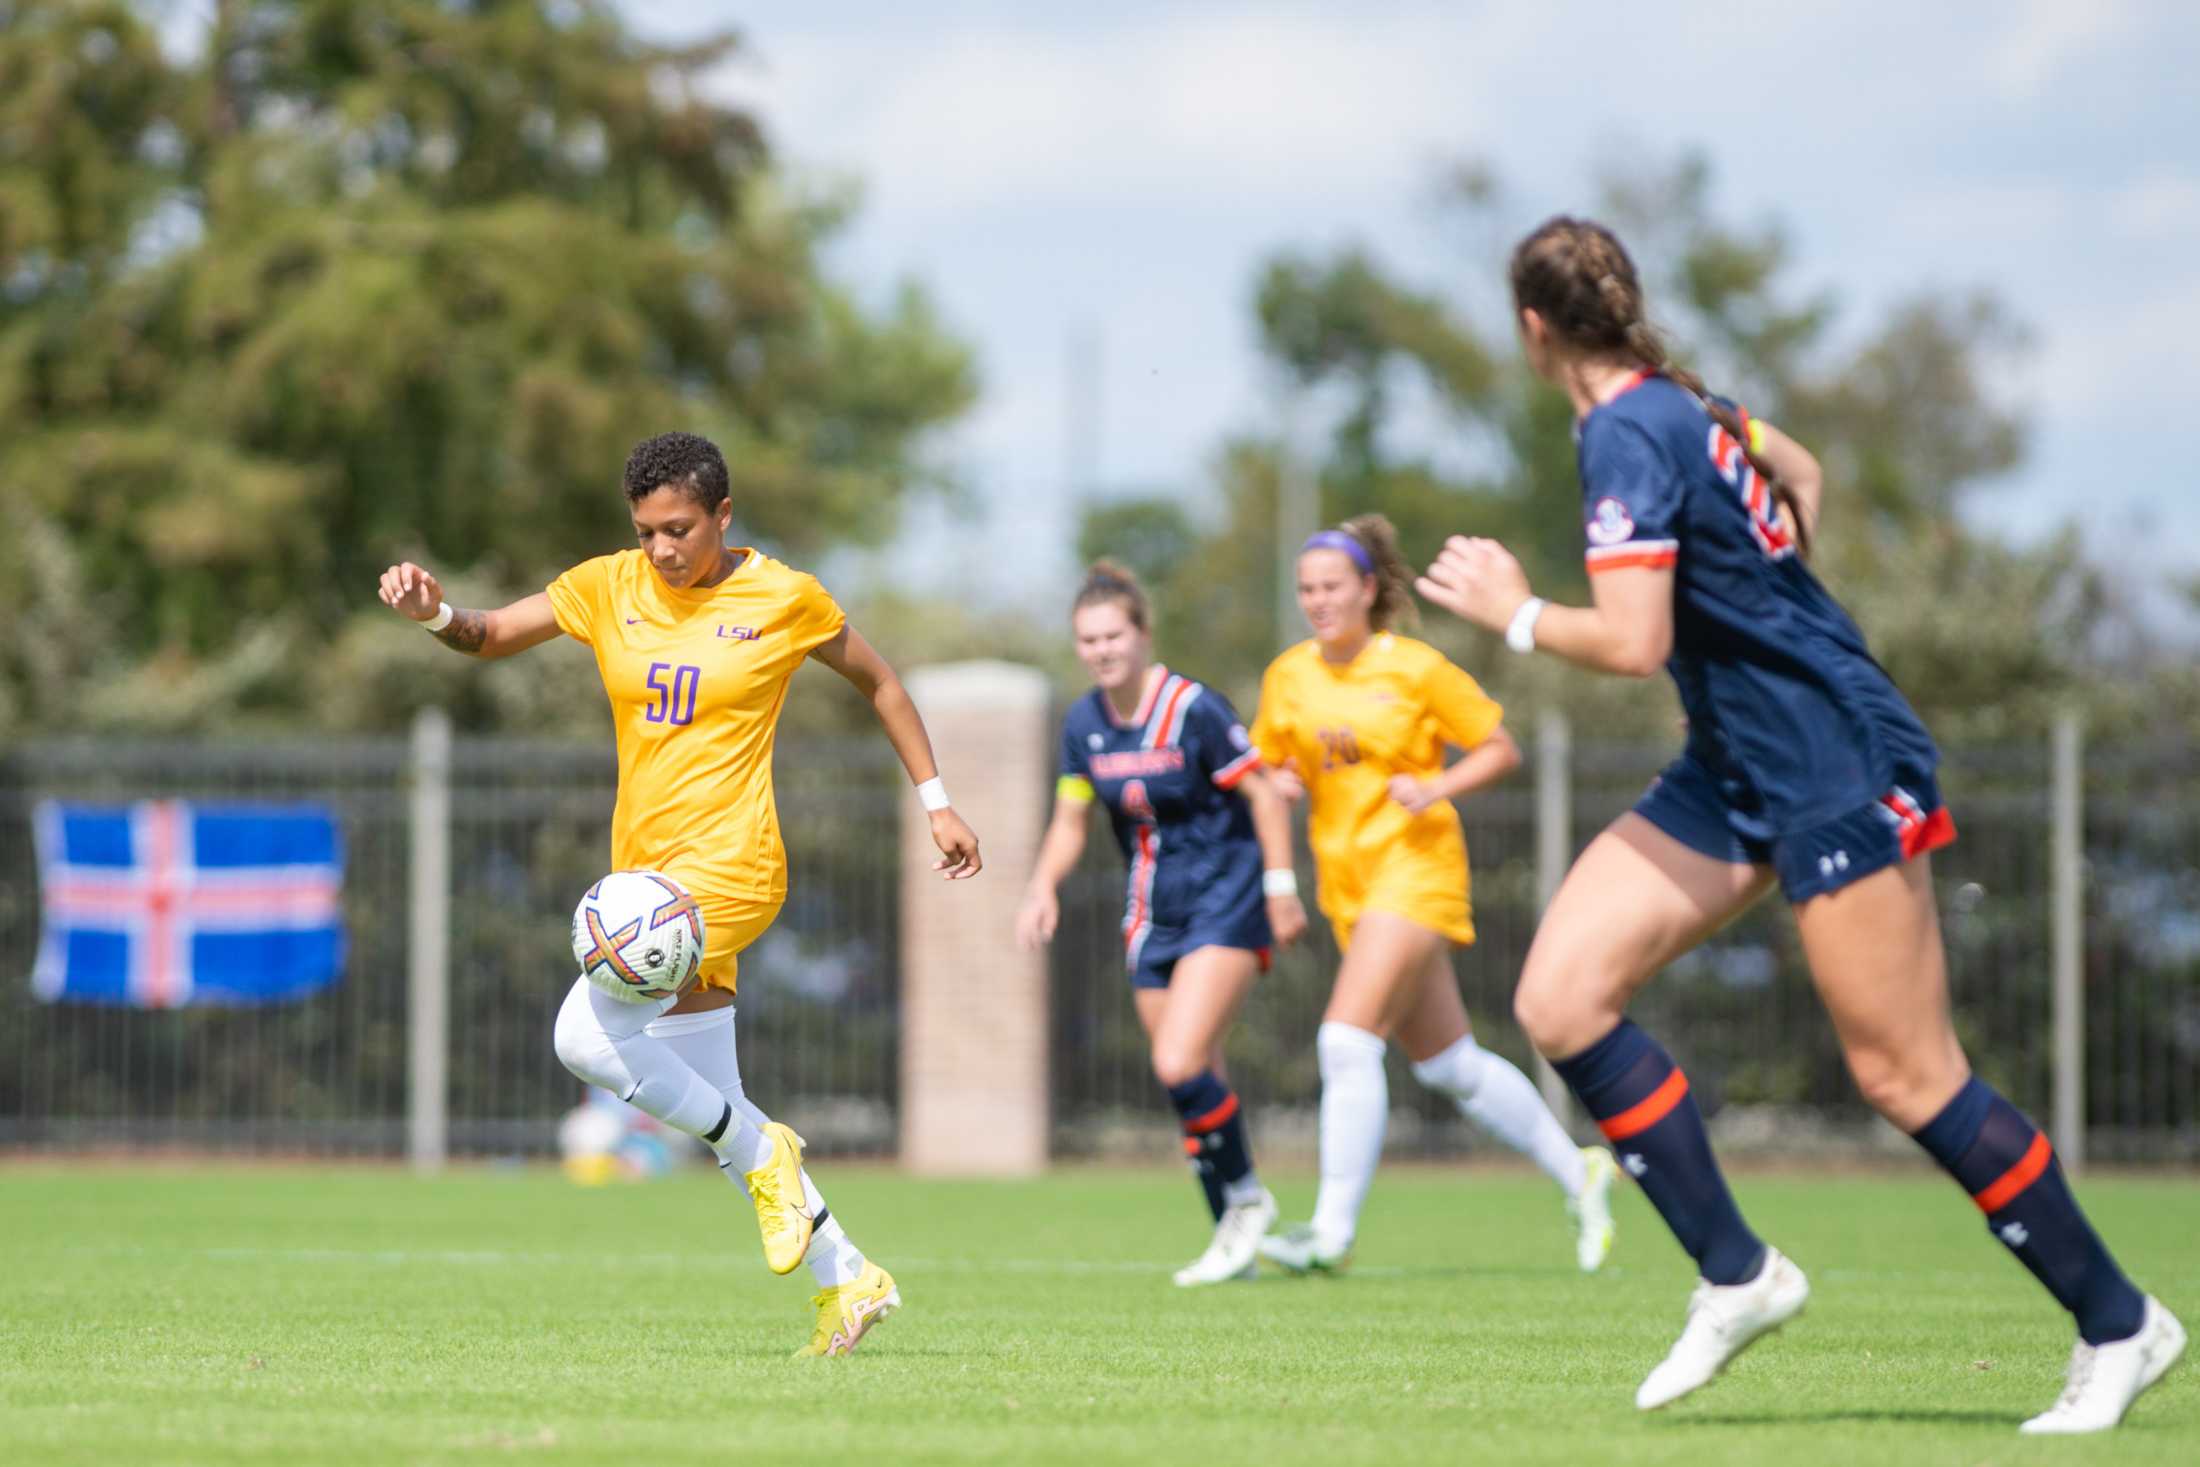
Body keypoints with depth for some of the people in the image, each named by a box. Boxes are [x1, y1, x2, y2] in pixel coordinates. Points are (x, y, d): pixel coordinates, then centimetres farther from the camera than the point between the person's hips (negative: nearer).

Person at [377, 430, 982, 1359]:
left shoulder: (783, 599, -4)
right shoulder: (608, 588, 5)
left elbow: (876, 682, 10)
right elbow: (493, 636, 2)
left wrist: (934, 801, 11)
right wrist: (437, 615, -20)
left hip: (726, 866, -6)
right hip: (645, 869, 6)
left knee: (587, 1036, -24)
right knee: (718, 1117, 9)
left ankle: (764, 1156, -5)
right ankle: (849, 1281, 22)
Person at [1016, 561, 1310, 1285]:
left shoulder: (1193, 708, -16)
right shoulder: (1083, 724, 3)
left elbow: (1263, 793, -11)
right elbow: (1071, 821, 12)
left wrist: (1280, 887, -13)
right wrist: (1043, 887, -5)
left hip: (1226, 904, -6)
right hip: (1153, 917, 6)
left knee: (1179, 1066, -20)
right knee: (1193, 1087, 7)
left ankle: (1247, 1197, 2)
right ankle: (1234, 1242, 17)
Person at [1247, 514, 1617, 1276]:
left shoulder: (1415, 668, -8)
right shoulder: (1287, 677, 6)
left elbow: (1501, 748, -2)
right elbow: (1275, 765, 19)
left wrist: (1435, 787, -18)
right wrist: (1284, 781, -4)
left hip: (1414, 865, -6)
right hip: (1346, 878, 6)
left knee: (1347, 1039, -19)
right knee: (1446, 1062, 12)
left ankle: (1334, 1228, -17)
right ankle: (1577, 1171, 28)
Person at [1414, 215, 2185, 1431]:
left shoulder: (1626, 438, -19)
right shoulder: (1680, 404, 9)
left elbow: (1633, 643, -27)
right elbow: (1798, 472, 28)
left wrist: (1515, 614, -12)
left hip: (1833, 766, -10)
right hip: (1737, 770, 10)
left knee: (1902, 1072, -5)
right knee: (1560, 999, -2)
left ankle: (2118, 1324, 7)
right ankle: (1736, 1276, 1)